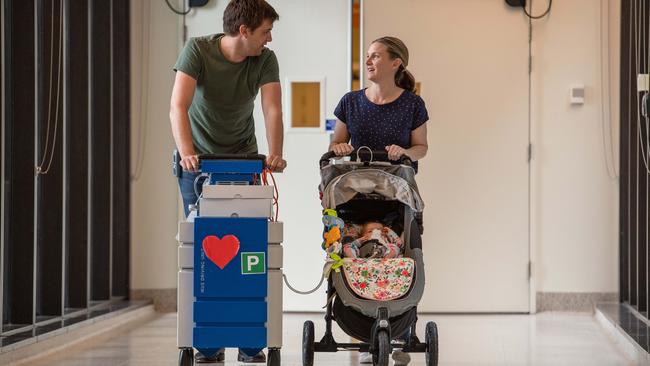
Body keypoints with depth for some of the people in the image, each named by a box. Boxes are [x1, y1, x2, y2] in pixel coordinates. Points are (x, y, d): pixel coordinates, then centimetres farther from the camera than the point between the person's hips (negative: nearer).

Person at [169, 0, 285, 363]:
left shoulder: (266, 60, -9)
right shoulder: (198, 50, -17)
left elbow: (272, 109, -21)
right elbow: (179, 105, -27)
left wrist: (275, 153, -38)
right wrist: (186, 152, -42)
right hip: (199, 161, -2)